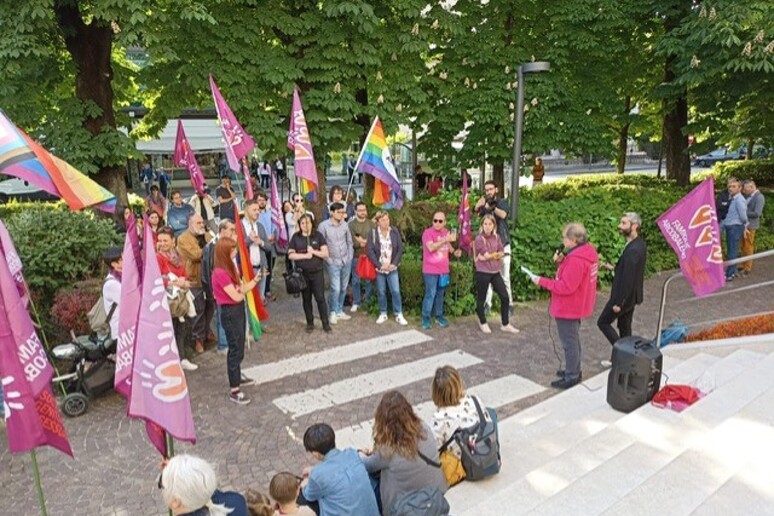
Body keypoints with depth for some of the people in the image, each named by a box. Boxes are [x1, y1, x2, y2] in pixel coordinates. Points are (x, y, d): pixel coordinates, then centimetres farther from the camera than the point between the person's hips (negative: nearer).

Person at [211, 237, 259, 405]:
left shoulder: (230, 268, 8)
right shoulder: (220, 273, -22)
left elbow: (241, 288, 6)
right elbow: (236, 296, -21)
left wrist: (256, 278, -5)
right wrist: (242, 290, 0)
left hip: (237, 310, 9)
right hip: (230, 313, -9)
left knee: (238, 346, 22)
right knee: (236, 349, -3)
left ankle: (237, 376, 40)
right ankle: (234, 390, 5)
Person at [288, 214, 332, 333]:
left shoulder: (318, 235, 0)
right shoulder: (296, 237, 2)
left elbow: (325, 253, -4)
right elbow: (290, 255, -4)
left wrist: (314, 251, -17)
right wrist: (305, 255, -15)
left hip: (317, 272, -1)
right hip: (302, 273, 2)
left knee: (320, 298, -3)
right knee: (306, 299, 11)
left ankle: (326, 323, 8)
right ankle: (310, 323, 23)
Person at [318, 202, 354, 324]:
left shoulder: (345, 225, 0)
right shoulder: (323, 226, -10)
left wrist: (350, 256, 6)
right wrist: (327, 259, -9)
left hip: (346, 261, 4)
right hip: (333, 262, -4)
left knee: (343, 288, 11)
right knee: (336, 289, -9)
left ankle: (340, 311, 27)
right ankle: (333, 312, 12)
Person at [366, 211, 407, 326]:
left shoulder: (395, 231, -1)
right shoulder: (373, 233, -6)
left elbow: (400, 248, 0)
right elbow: (369, 250, -9)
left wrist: (394, 263, -10)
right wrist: (379, 265, -14)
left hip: (392, 267, 1)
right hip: (379, 268, 0)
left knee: (396, 291, -2)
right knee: (381, 291, 8)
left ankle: (399, 314, 8)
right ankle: (383, 313, 22)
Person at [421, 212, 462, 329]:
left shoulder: (446, 232, 9)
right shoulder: (428, 232, -12)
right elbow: (431, 247, -27)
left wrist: (454, 251, 5)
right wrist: (445, 239, -31)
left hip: (444, 270, 6)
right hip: (431, 270, -6)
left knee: (440, 294, 13)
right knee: (430, 294, -5)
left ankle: (439, 316, 25)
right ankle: (426, 318, 7)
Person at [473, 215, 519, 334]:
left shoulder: (497, 237, 6)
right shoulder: (479, 239, -11)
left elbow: (501, 254, -1)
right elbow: (485, 256, -16)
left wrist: (490, 255, -14)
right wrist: (496, 254, -2)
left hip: (495, 272, 5)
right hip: (483, 272, -5)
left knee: (505, 297, 4)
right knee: (481, 298, 6)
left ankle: (505, 324, 16)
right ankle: (483, 323, 26)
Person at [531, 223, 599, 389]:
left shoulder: (576, 259, -29)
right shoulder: (588, 251, 3)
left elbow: (565, 287, -29)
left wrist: (542, 281, -23)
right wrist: (562, 261, -3)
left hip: (568, 308, -11)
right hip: (576, 305, 11)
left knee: (569, 343, 2)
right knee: (573, 340, 22)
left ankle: (571, 378, 14)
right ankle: (574, 371, 36)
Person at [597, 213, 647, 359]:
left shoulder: (632, 250, -28)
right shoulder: (639, 243, 2)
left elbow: (628, 279, -26)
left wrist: (619, 303, -19)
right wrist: (614, 268, 7)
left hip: (625, 296, -9)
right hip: (631, 295, 9)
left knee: (603, 322, 7)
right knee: (624, 327, 18)